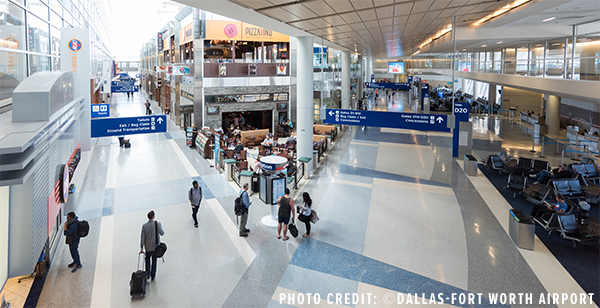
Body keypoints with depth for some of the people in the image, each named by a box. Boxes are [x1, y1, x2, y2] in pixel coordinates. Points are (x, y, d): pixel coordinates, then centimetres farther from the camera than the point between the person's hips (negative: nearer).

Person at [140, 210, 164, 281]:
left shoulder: (144, 226, -13)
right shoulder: (158, 224, -18)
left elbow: (142, 238, -8)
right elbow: (162, 233, -10)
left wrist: (141, 248, 2)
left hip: (148, 247, 0)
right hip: (156, 246, 0)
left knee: (147, 259, 25)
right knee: (154, 261, 18)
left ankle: (148, 274, 21)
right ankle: (153, 276, 27)